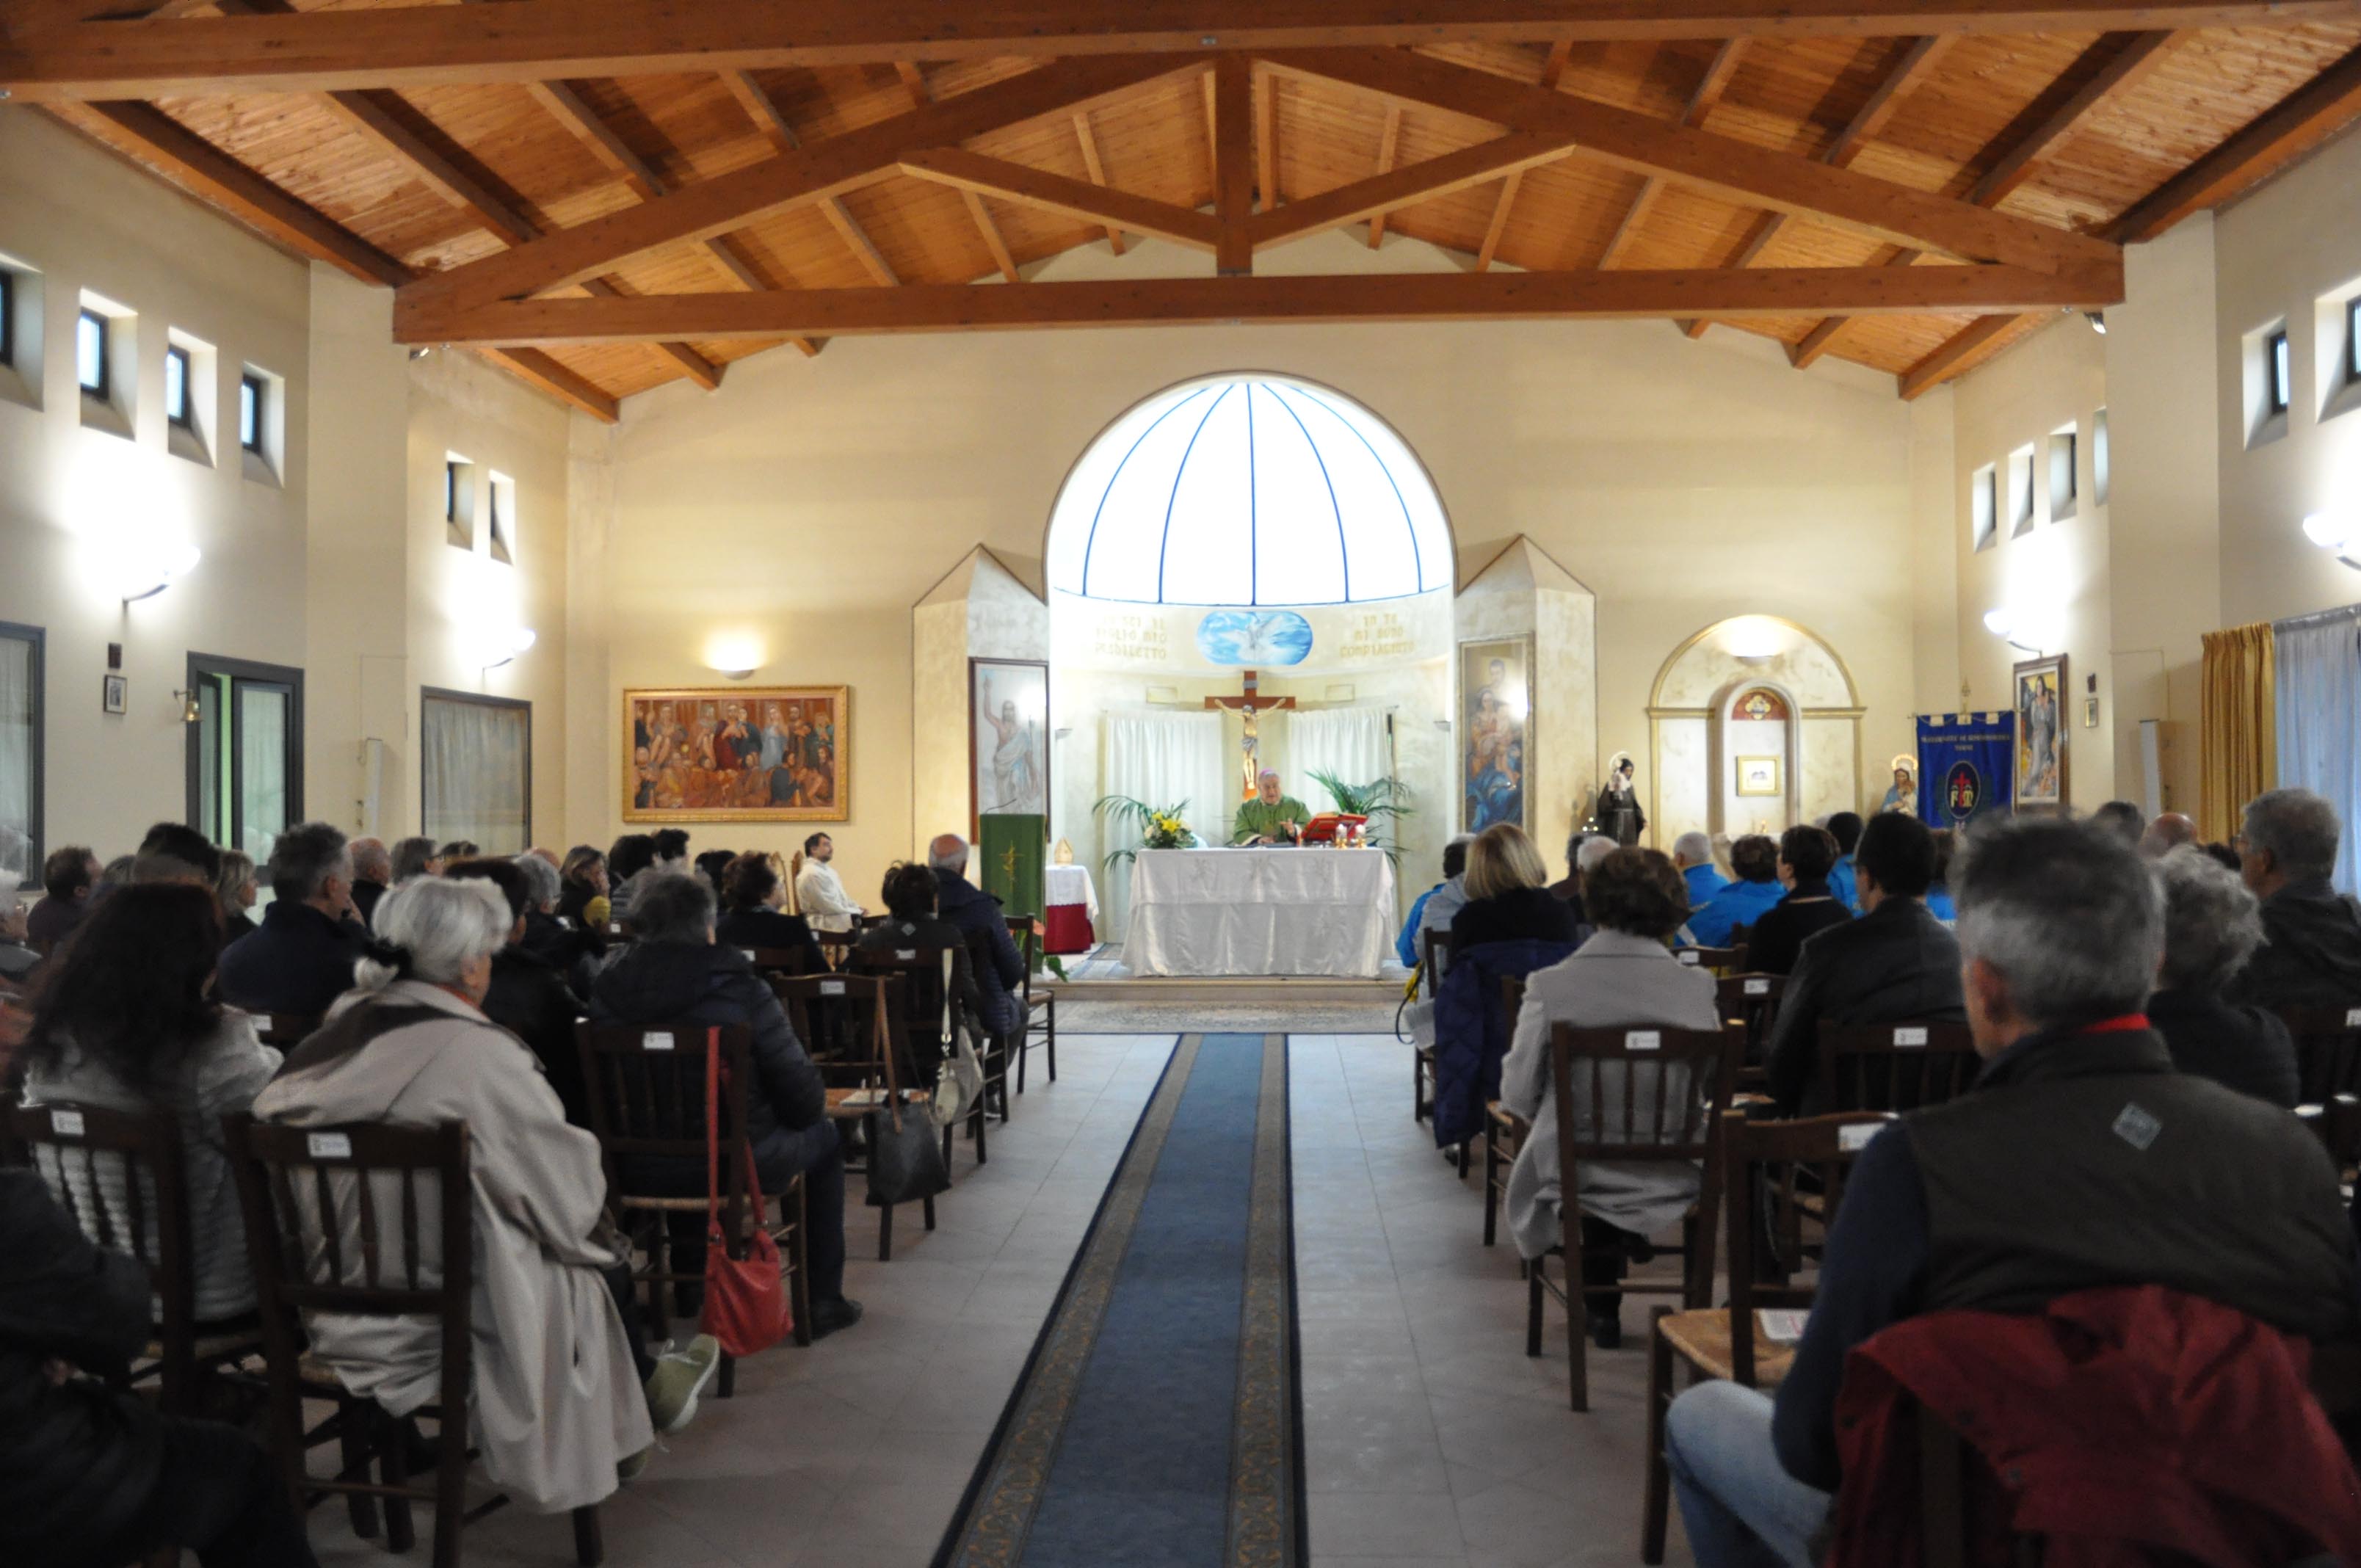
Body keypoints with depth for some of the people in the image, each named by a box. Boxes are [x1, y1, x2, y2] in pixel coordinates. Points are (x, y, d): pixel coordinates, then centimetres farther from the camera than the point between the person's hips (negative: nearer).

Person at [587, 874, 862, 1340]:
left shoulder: (606, 990, -6)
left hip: (638, 1166, 4)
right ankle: (823, 1300, 27)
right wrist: (810, 1108, 9)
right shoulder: (738, 987, -17)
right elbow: (803, 1094, -14)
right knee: (824, 1136, 24)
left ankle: (690, 1271, 46)